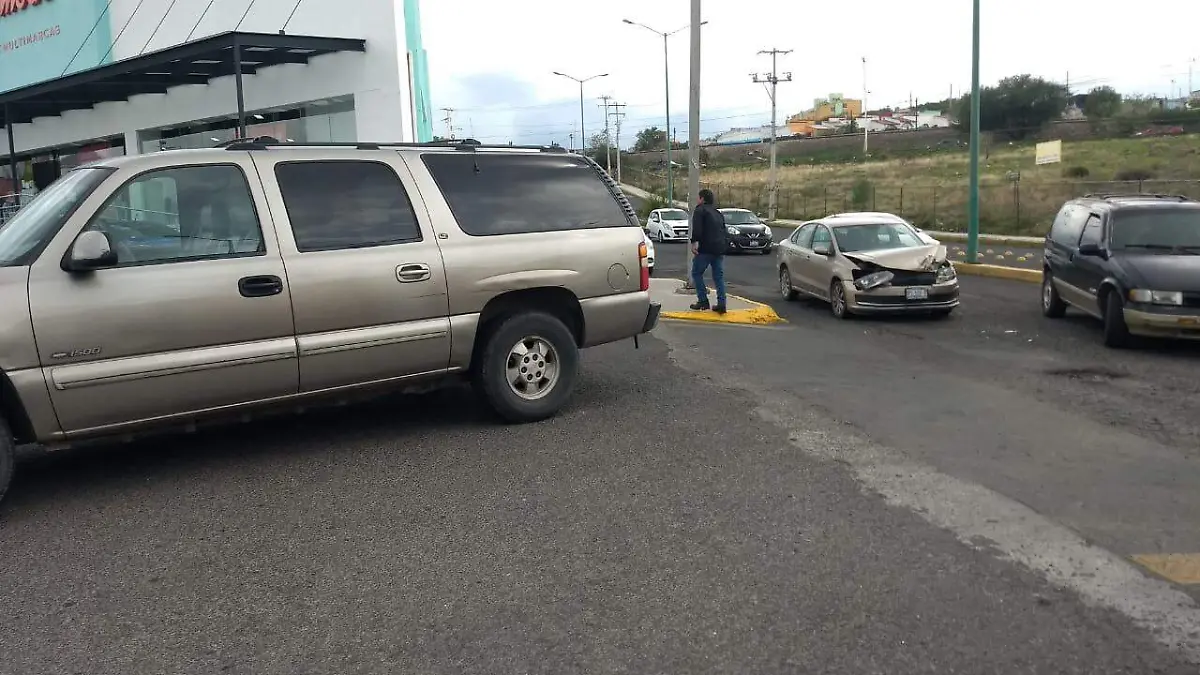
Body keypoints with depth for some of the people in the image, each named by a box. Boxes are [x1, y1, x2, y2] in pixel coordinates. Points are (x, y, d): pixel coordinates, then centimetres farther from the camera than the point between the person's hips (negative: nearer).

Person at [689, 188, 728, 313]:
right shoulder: (718, 213, 24)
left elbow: (696, 229, -16)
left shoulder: (700, 210, 0)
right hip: (720, 249, 7)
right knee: (719, 276, 8)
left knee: (696, 273, 6)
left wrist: (694, 242, -23)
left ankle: (703, 301, 1)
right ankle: (721, 304, 1)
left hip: (706, 248, -7)